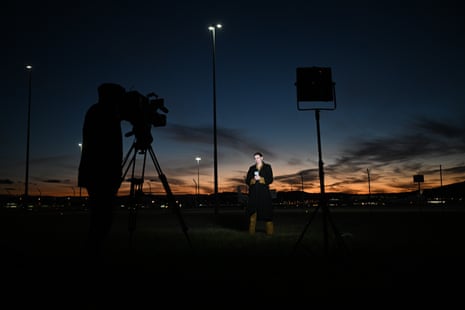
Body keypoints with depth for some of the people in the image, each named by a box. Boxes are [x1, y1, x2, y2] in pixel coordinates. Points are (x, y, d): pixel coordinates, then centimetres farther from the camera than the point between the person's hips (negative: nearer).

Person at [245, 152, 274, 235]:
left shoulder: (267, 167, 7)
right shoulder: (251, 168, 14)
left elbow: (270, 180, -1)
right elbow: (247, 180, 9)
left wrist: (261, 179, -13)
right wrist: (253, 180, -11)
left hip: (264, 192, -2)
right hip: (254, 192, 2)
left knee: (266, 210, -5)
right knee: (252, 210, -3)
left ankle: (269, 231, -1)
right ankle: (251, 230, 0)